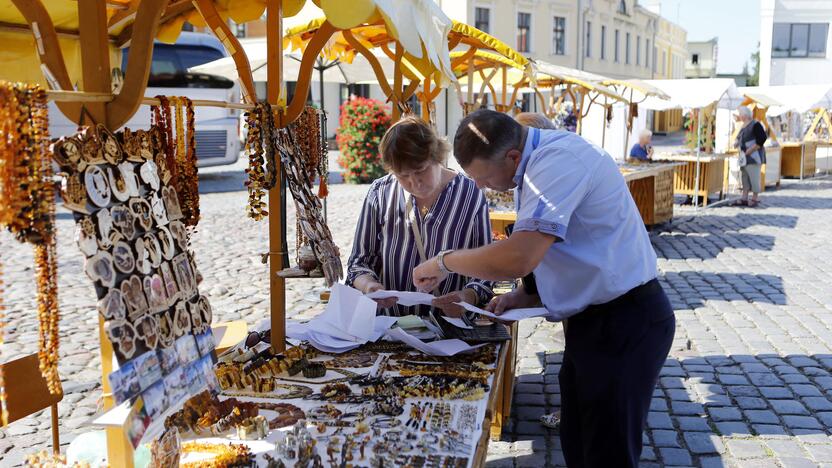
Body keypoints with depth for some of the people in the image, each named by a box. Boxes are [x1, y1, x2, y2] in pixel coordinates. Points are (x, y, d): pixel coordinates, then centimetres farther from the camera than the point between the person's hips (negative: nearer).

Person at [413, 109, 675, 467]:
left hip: (623, 324, -10)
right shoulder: (537, 164, 8)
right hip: (594, 318, 10)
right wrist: (525, 296, 3)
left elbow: (518, 258, -32)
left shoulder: (557, 161, -24)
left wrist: (444, 261, -16)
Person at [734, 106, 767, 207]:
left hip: (753, 156, -9)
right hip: (744, 157, 9)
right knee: (744, 177, 8)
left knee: (754, 177, -3)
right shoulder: (744, 126, 13)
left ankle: (755, 199, 5)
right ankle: (744, 198, 12)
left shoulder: (755, 125, -13)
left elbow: (762, 139, -18)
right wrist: (737, 144, 4)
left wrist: (750, 150, -20)